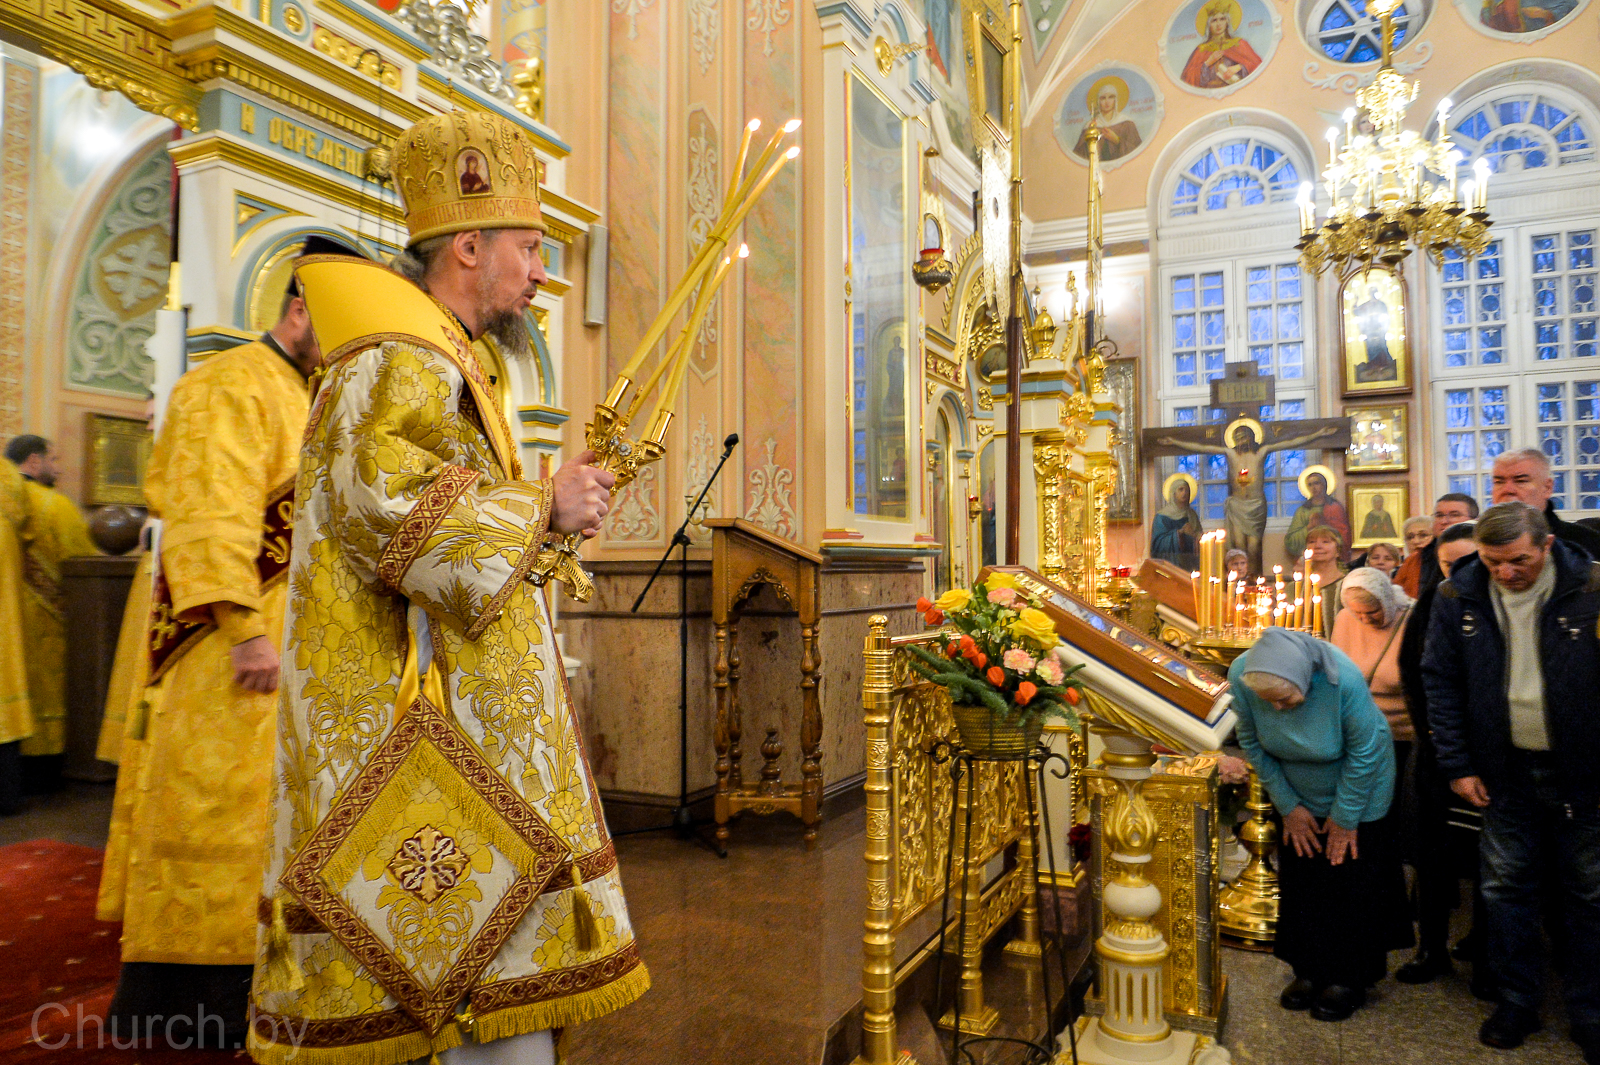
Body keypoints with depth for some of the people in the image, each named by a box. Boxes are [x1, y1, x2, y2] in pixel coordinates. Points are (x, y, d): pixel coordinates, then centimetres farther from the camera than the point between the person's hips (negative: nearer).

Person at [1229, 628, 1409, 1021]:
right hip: (1301, 799, 3)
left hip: (1356, 791, -3)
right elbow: (1253, 745, -11)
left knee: (1351, 886, 5)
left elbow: (1364, 753, -22)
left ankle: (1349, 980, 20)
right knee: (1299, 881, 7)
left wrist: (1345, 817, -12)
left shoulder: (1343, 680, -37)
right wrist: (1287, 805, -6)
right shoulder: (1241, 676, -28)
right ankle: (1310, 971, 23)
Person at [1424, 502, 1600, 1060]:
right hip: (1505, 771, 2)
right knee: (1508, 889, 10)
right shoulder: (1457, 597, -6)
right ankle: (1517, 1001, 26)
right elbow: (1440, 682, 1)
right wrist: (1458, 764, -2)